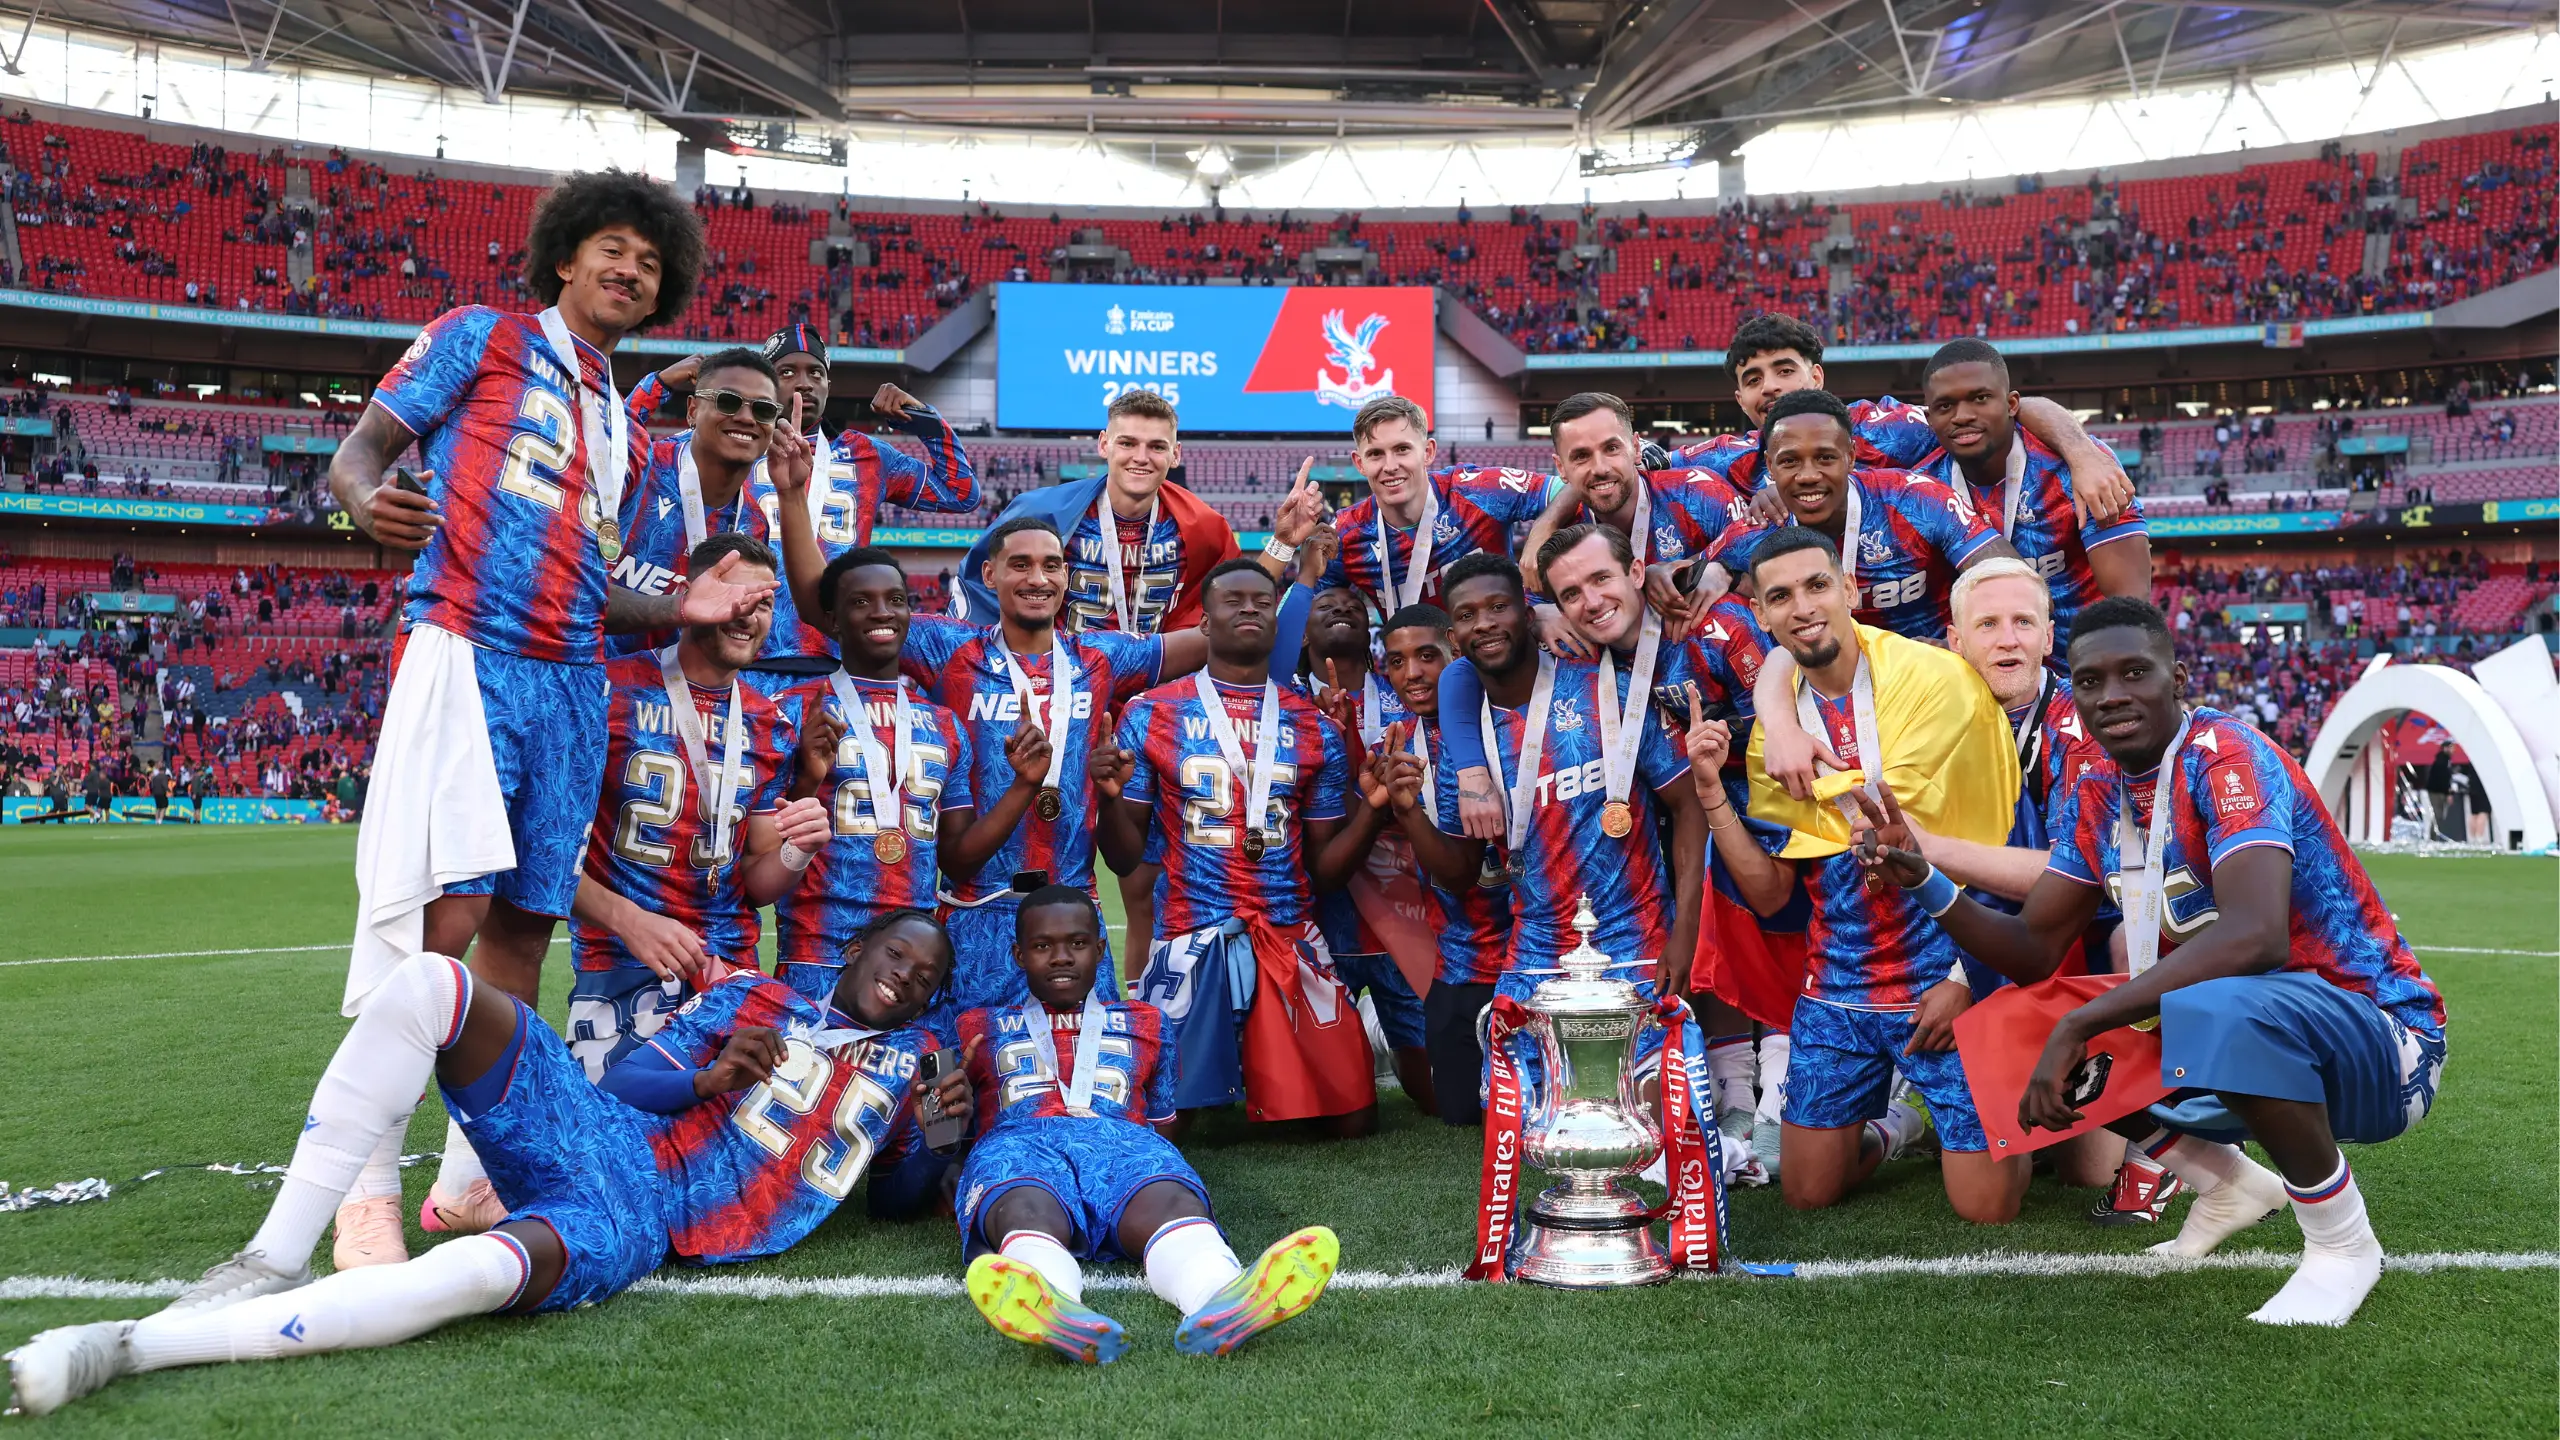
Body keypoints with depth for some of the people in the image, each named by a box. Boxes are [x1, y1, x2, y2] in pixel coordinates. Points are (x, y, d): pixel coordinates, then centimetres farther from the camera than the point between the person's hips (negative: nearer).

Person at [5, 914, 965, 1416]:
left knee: (481, 1270, -38)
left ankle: (133, 1346, -32)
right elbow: (628, 1078, 12)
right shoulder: (754, 999, 20)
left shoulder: (909, 1056, 21)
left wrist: (935, 1133, 2)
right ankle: (274, 1263, -20)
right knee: (428, 981, -22)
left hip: (640, 1223, -2)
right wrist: (707, 1079, -8)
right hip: (596, 1129, 2)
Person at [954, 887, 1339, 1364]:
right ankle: (1057, 1312, -74)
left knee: (1171, 1202, -38)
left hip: (1122, 1140, 1)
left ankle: (1222, 1305, -70)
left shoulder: (1144, 1024, 34)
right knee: (1028, 1215, -41)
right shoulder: (980, 1028, 31)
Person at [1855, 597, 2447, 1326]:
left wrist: (2078, 1024, -35)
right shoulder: (2095, 799, 3)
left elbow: (2256, 937, -36)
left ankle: (2343, 1243, -12)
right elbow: (2034, 952, 5)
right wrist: (1921, 880, -11)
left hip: (2383, 1043, -8)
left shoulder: (2225, 755, -21)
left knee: (2221, 1010, -40)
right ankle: (2230, 1184, 18)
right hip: (2248, 1044, 8)